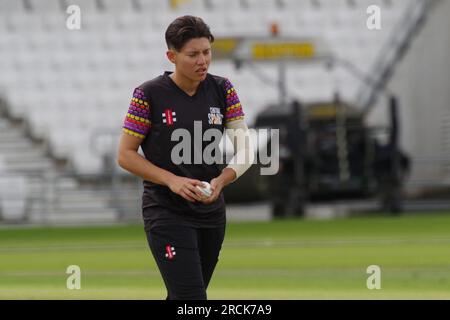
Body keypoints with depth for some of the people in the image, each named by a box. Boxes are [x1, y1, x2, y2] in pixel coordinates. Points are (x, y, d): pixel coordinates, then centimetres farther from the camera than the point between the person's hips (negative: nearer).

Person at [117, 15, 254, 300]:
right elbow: (126, 155, -6)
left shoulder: (222, 90, 3)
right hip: (166, 213, -5)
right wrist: (171, 180, -19)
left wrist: (221, 180, -19)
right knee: (192, 298, -16)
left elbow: (245, 151, 1)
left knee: (182, 298, 15)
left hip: (212, 211, 5)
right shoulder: (149, 95, -9)